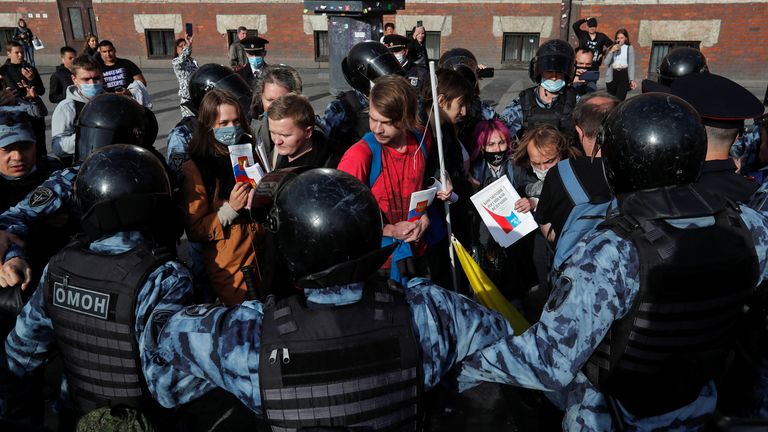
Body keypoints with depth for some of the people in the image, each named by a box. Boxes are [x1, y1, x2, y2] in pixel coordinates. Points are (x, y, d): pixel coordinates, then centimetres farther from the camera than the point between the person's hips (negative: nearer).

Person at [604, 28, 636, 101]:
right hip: (612, 75, 3)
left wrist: (632, 79, -5)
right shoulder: (612, 48, 10)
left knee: (620, 99, -12)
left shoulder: (630, 48, 3)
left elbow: (631, 65, 1)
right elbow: (606, 62, 0)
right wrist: (612, 51, -12)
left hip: (624, 74, -3)